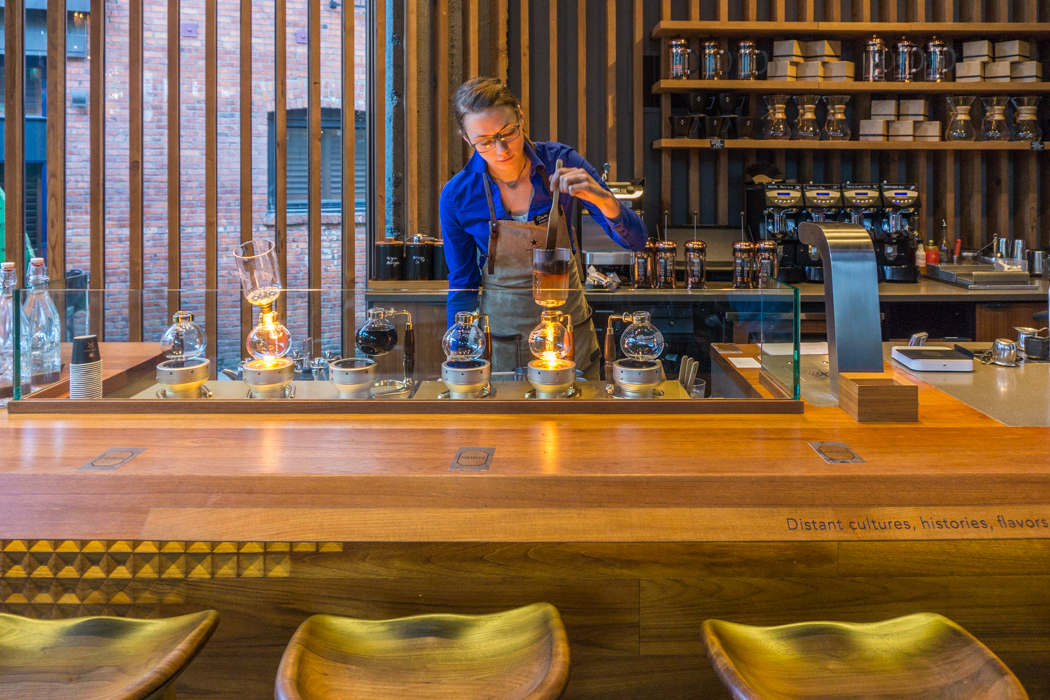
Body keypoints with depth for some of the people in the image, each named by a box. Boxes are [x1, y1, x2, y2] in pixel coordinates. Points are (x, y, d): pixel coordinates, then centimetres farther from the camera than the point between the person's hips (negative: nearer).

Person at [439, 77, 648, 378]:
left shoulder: (561, 162, -13)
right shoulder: (457, 195, -14)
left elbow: (636, 241, -13)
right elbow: (463, 284, -3)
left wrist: (602, 198, -32)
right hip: (501, 334, -1)